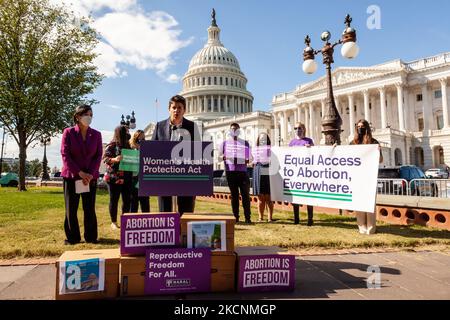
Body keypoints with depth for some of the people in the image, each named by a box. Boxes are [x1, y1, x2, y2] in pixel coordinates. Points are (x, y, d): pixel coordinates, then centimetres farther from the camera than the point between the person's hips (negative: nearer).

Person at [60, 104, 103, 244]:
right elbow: (65, 155, -7)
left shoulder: (96, 134, 4)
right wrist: (79, 172, -15)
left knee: (90, 208, 4)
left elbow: (98, 155, 1)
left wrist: (91, 174, -12)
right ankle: (72, 237, 17)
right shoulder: (68, 132, -2)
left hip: (90, 177, 2)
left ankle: (91, 237, 14)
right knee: (71, 209, 4)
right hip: (71, 175, -1)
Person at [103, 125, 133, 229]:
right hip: (114, 177, -5)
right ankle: (113, 222, 14)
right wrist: (114, 159, -29)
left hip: (127, 178, 5)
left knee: (127, 200, 5)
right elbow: (105, 158, -11)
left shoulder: (128, 145, 14)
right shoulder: (111, 146, -4)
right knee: (114, 200, 3)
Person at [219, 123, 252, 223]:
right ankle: (235, 217, 11)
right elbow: (219, 156, 12)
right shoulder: (225, 143, 12)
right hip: (230, 172, 0)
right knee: (234, 195, 5)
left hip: (242, 171, 0)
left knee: (245, 195, -3)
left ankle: (247, 217, 3)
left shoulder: (245, 143, 12)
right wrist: (222, 157, -12)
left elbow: (249, 157, 13)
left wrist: (248, 160, -11)